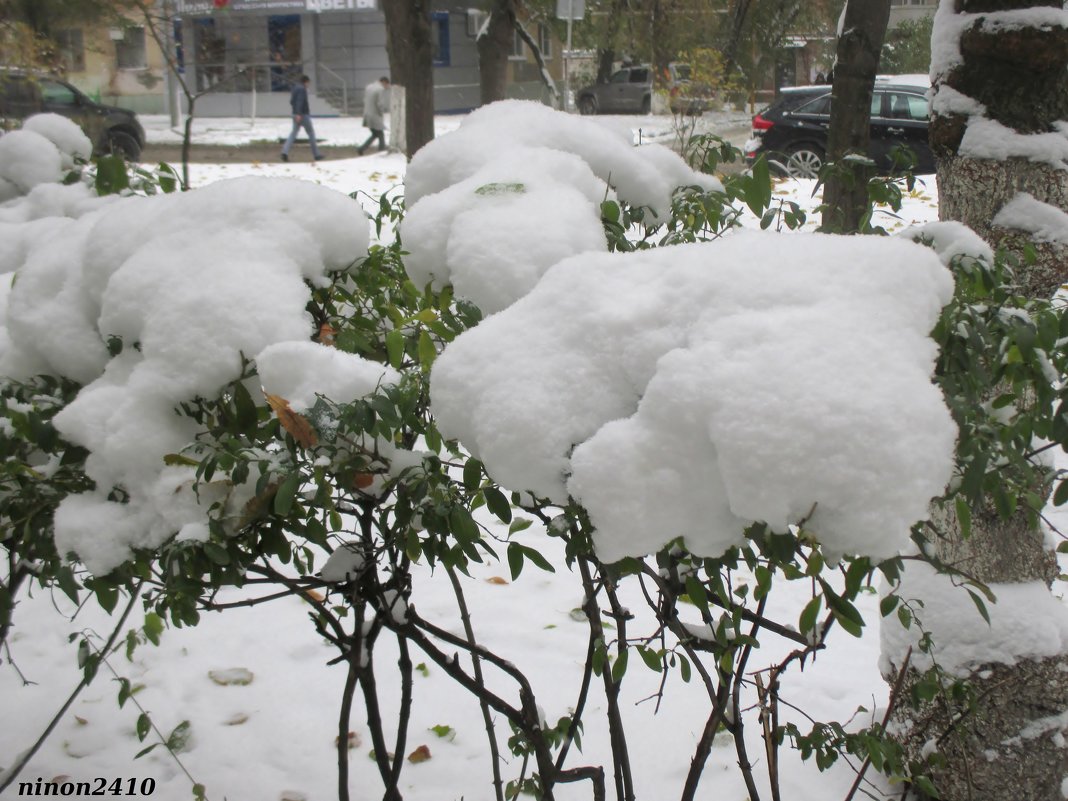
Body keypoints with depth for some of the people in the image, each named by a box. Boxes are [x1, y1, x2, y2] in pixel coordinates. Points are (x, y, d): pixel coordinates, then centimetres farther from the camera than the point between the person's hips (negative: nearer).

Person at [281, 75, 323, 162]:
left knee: (293, 133, 3)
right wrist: (299, 114, -33)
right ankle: (316, 154, 12)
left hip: (296, 115, 8)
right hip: (303, 115, -8)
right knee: (311, 133, 5)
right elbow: (300, 101, -25)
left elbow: (292, 102, 22)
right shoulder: (302, 89, -13)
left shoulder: (294, 88, 15)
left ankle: (285, 152, -15)